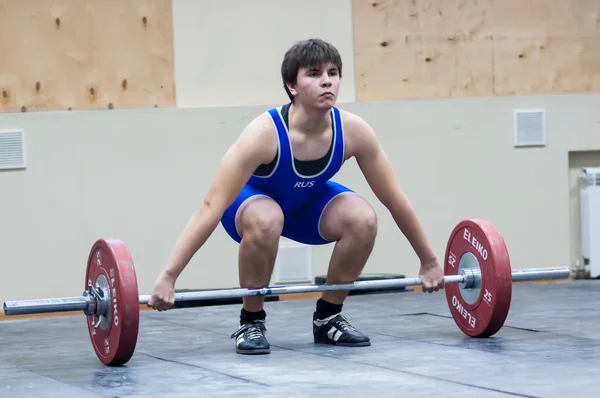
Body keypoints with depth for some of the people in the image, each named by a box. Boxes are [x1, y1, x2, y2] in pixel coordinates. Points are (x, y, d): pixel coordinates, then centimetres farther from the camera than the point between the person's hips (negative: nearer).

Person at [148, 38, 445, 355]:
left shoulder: (353, 131, -26)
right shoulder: (264, 134, -37)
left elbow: (395, 198, -13)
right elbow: (212, 207, -40)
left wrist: (428, 261, -6)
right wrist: (168, 277, -45)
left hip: (308, 202, 4)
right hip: (256, 198, -4)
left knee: (363, 219, -25)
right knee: (265, 220, -39)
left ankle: (328, 317, -3)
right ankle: (251, 322, -15)